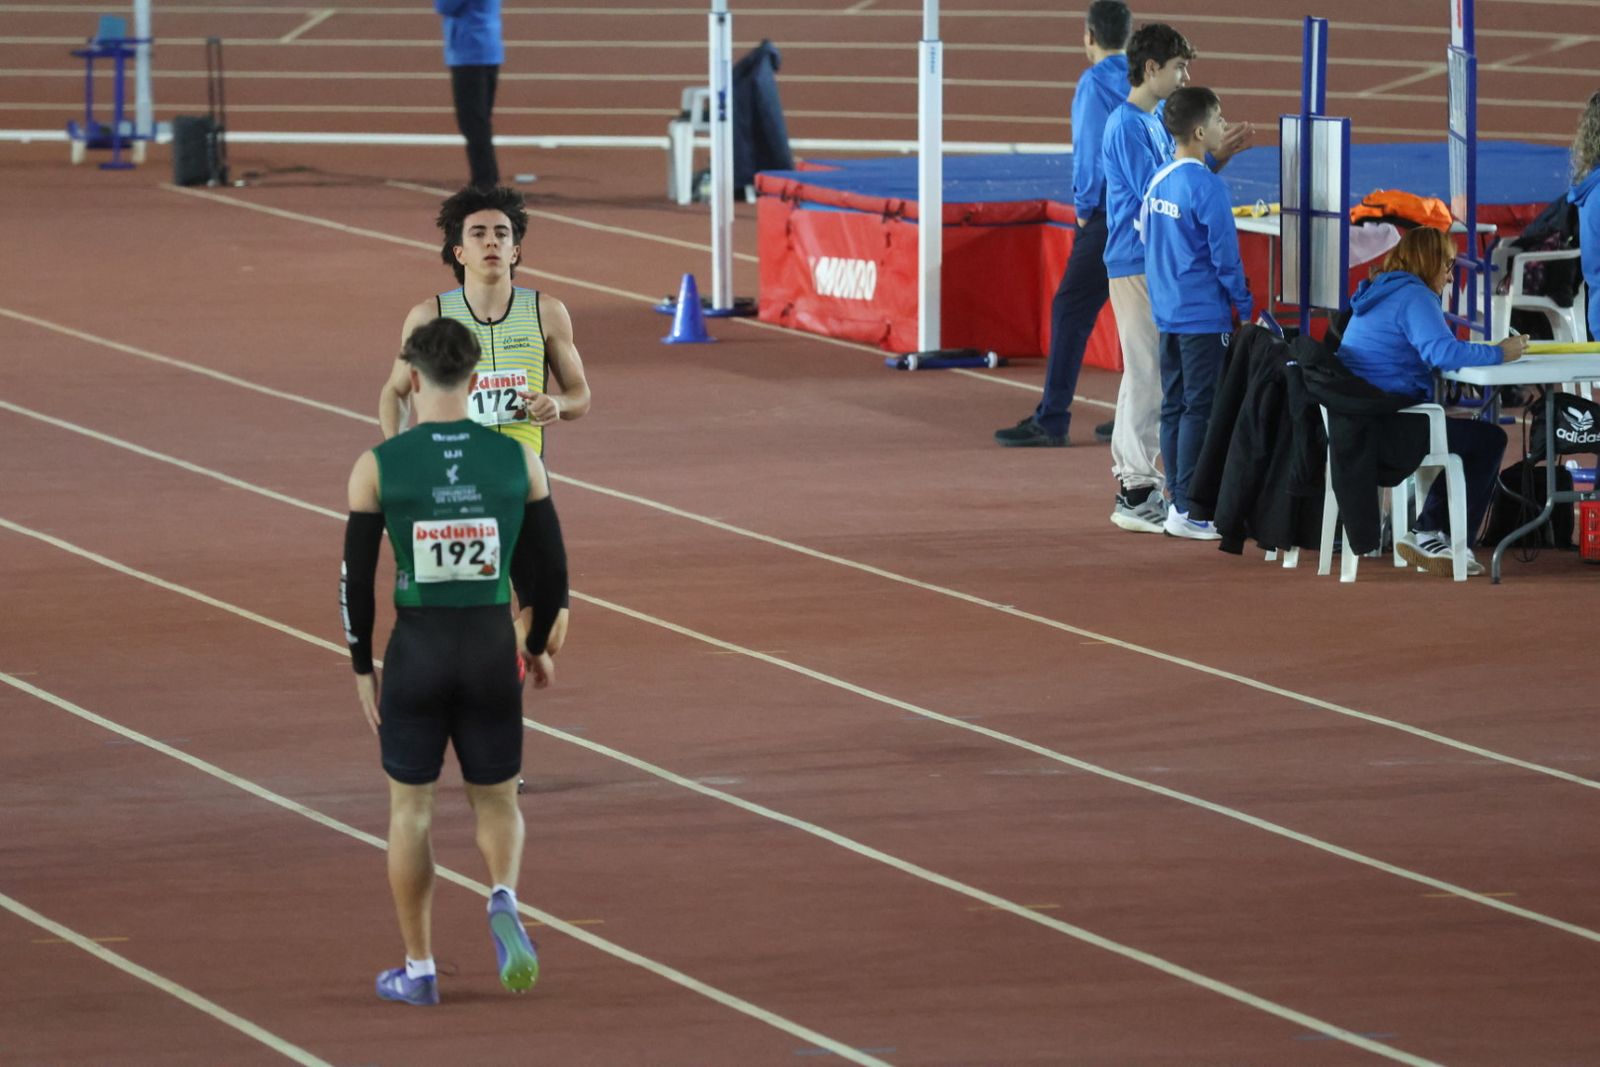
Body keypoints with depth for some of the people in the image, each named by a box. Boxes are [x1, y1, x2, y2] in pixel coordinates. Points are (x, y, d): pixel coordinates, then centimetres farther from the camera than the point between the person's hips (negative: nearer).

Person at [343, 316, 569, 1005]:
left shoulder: (378, 467, -6)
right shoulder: (517, 459, -2)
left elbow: (356, 578, -5)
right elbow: (550, 567, 3)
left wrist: (362, 669, 6)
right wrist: (537, 645, 19)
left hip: (417, 651, -1)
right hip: (493, 650, 1)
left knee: (409, 808, 13)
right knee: (496, 800, 16)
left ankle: (418, 970, 16)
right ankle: (504, 903, -15)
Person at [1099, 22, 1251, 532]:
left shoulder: (1154, 121, 15)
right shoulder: (1127, 124, -15)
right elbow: (1155, 191, -20)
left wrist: (1220, 155, 6)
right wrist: (1209, 156, -17)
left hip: (1156, 263, 10)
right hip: (1138, 264, -10)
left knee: (1146, 375, 14)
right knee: (1148, 376, -8)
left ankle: (1133, 483, 20)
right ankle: (1137, 494, -6)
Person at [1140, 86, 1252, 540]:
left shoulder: (1159, 180, 7)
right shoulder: (1207, 186, -16)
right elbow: (1225, 256, -14)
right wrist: (1246, 308, -5)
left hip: (1168, 314, 8)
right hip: (1203, 316, -8)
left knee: (1174, 406, 11)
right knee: (1199, 409, -4)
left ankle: (1178, 500, 15)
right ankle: (1186, 509, -5)